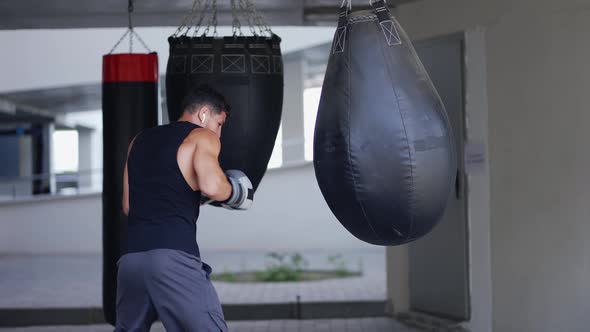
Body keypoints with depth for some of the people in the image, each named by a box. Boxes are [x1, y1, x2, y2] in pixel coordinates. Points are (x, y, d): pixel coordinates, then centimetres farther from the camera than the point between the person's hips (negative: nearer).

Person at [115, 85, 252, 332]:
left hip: (131, 256, 6)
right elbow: (211, 186, -14)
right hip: (172, 256, -6)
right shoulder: (202, 137, 6)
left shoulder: (140, 141, 24)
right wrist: (233, 191, 7)